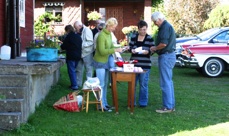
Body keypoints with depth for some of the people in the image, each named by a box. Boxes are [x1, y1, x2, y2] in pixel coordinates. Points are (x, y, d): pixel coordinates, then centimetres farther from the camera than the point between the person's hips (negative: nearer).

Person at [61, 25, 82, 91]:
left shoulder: (68, 36, -12)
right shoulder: (78, 37, 9)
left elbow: (63, 47, -9)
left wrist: (61, 45, 13)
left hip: (71, 57, -7)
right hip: (78, 56, 7)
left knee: (71, 71, -2)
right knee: (73, 70, 18)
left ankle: (74, 86, -5)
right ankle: (74, 84, 20)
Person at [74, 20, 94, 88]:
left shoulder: (87, 30, -15)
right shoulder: (78, 32, 8)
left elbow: (90, 42, -22)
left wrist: (81, 44, -26)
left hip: (87, 52, -8)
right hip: (80, 53, 8)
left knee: (88, 68, 2)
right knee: (79, 69, 12)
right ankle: (78, 83, 21)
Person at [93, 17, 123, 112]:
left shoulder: (109, 34, 5)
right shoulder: (101, 36, -21)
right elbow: (102, 51, -25)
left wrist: (117, 49, -1)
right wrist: (115, 50, -25)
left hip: (106, 61, 8)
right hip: (100, 62, -8)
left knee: (105, 84, 14)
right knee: (101, 84, -3)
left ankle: (105, 103, 23)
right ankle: (102, 105, 4)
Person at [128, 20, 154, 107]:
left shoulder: (150, 39, 1)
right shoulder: (133, 37, 8)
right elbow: (130, 47, 10)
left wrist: (147, 52, -20)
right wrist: (132, 50, -12)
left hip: (145, 65, -2)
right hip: (134, 64, 3)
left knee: (143, 84, 0)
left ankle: (143, 102, 12)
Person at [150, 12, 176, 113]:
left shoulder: (165, 27, -15)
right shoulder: (167, 26, 18)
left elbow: (163, 44, -24)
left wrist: (155, 48, -7)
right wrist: (156, 48, 13)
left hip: (166, 56, -11)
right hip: (170, 55, 11)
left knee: (165, 83, -6)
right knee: (168, 82, 15)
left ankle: (168, 107, -2)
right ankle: (171, 105, 21)